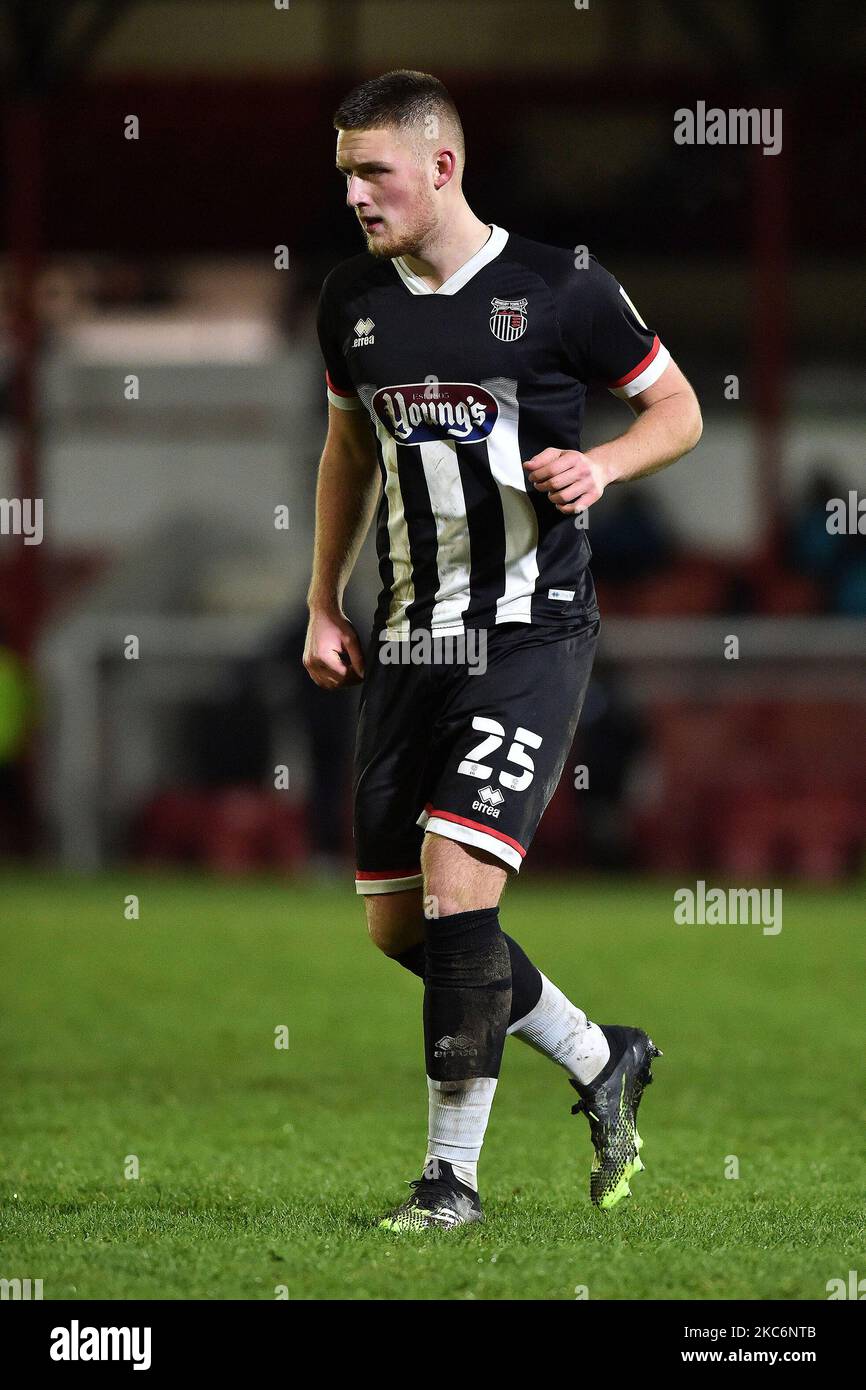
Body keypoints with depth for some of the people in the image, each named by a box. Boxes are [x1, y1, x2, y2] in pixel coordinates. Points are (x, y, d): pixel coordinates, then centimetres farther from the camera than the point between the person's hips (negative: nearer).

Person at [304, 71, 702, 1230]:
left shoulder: (560, 288, -8)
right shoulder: (353, 302, 7)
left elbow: (678, 408, 3)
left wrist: (602, 464, -17)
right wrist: (324, 605, 17)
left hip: (531, 633, -6)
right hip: (408, 643, 6)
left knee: (456, 876, -19)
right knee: (396, 923, 6)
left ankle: (453, 1171, -9)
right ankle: (601, 1062, 27)